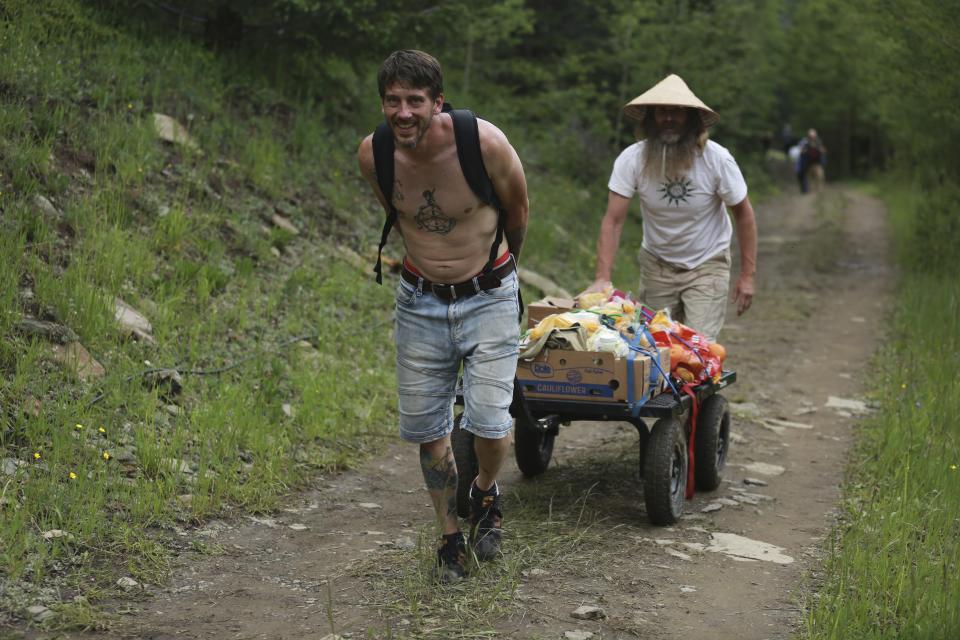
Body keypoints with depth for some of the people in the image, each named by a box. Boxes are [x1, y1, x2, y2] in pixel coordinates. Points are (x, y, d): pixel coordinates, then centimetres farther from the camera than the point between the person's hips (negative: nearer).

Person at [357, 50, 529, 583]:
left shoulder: (483, 143, -23)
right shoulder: (373, 155, -14)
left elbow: (516, 207, 0)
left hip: (488, 297, -3)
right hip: (420, 302, 3)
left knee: (490, 427, -12)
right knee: (427, 429, 7)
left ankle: (485, 492, 22)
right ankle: (450, 537, 27)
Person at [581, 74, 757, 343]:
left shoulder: (716, 159, -18)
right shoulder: (632, 159, -17)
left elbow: (743, 213, -8)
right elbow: (613, 221, -19)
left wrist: (747, 275, -10)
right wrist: (603, 278, -29)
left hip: (707, 265, -2)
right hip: (656, 265, 2)